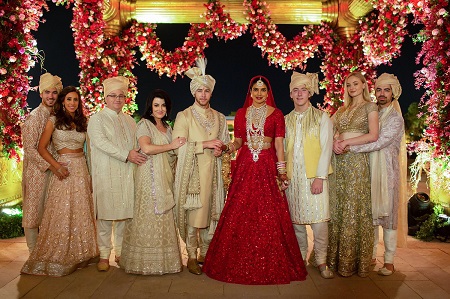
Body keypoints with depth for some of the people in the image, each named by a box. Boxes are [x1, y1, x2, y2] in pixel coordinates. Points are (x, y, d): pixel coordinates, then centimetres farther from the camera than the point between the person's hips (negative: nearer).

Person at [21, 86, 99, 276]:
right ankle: (56, 257, 14)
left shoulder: (83, 122, 10)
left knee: (81, 212, 8)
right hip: (64, 168, -4)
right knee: (61, 212, 0)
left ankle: (77, 254, 22)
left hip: (82, 168, 4)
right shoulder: (54, 120, 0)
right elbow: (41, 148, -3)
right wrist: (56, 166, -16)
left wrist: (89, 170, -2)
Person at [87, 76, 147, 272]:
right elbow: (101, 142, -11)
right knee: (105, 215, -3)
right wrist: (126, 155, -16)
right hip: (105, 174, -4)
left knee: (125, 214, 4)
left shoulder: (129, 120, 20)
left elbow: (135, 144, 23)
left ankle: (121, 252, 16)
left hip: (127, 174, 4)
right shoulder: (97, 119, 4)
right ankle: (104, 255, 8)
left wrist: (138, 156, 2)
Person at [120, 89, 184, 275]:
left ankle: (163, 259, 15)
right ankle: (146, 261, 7)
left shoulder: (167, 126, 21)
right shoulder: (144, 124, -2)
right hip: (150, 176, -7)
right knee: (149, 216, -3)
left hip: (165, 176, 7)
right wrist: (170, 146, -9)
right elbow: (146, 148, -18)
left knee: (165, 217, 6)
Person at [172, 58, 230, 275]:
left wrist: (221, 149, -3)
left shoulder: (219, 117, 13)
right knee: (193, 214, -4)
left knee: (211, 213, 5)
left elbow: (225, 143, 20)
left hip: (212, 172, 4)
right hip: (192, 172, -4)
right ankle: (192, 257, 8)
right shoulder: (184, 116, 1)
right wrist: (205, 144, -14)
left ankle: (205, 254, 19)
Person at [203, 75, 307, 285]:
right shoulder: (241, 114, 11)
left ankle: (269, 265, 12)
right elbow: (238, 141, 12)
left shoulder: (276, 114, 5)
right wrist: (227, 148, -9)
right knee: (239, 216, 1)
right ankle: (241, 263, 14)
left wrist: (282, 171, -7)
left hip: (267, 168, -2)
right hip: (244, 167, 2)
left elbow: (279, 144, -1)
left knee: (269, 216, -3)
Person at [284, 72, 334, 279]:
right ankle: (300, 259, 18)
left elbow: (326, 148, -3)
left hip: (314, 175, -3)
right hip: (292, 176, 3)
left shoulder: (322, 117, 5)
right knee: (296, 219, 6)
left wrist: (320, 177, -11)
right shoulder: (286, 120, 14)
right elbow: (282, 149, 13)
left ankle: (320, 260, 7)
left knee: (319, 219, -8)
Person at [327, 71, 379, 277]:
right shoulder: (342, 109, 20)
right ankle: (337, 257, 11)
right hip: (339, 160, 6)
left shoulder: (369, 107, 3)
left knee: (354, 208, -4)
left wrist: (347, 142, -12)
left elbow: (373, 136, -8)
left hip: (357, 160, -5)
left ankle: (354, 260, 5)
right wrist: (336, 142, -5)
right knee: (337, 207, 4)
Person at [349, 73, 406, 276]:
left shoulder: (395, 118, -5)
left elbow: (378, 143, -17)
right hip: (368, 169, 4)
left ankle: (389, 261, 11)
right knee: (370, 213, 8)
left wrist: (349, 147, -20)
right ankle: (371, 255, 20)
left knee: (388, 214, 1)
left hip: (387, 170, -4)